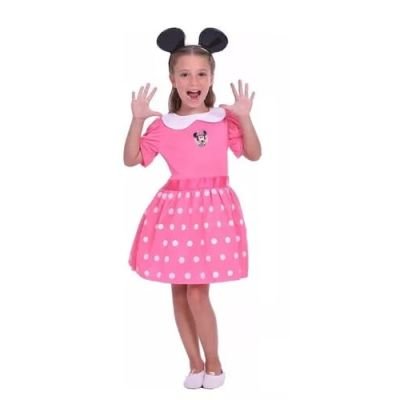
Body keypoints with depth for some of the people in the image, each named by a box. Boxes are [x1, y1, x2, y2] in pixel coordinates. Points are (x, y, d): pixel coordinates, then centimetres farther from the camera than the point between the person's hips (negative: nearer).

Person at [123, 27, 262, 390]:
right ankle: (195, 364, 25)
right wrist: (137, 121, -10)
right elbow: (131, 159, 1)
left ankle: (213, 363, 17)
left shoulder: (224, 119, 0)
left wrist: (244, 117, -14)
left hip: (214, 205, -2)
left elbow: (254, 154, -3)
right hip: (176, 207, 3)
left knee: (197, 293, -5)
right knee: (179, 292, 8)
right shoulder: (163, 125, 2)